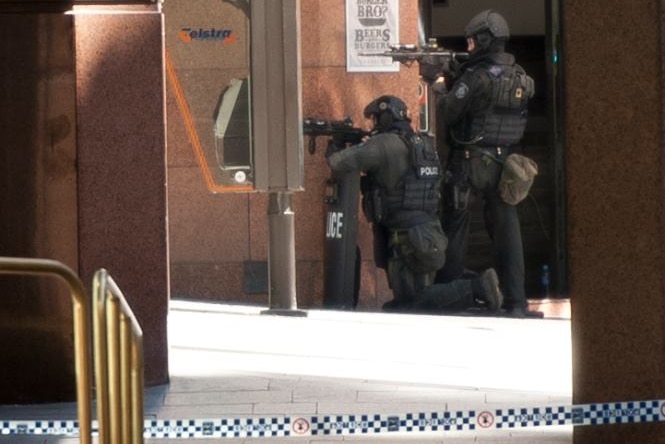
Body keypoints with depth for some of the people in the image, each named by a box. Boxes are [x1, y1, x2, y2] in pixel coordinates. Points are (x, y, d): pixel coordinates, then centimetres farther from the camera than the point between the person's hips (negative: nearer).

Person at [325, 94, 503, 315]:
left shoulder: (386, 143, -11)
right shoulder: (424, 144, 15)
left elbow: (343, 162, -16)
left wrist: (333, 153, 8)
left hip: (407, 237, -9)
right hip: (429, 230, 9)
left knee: (410, 302, -8)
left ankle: (477, 288, -17)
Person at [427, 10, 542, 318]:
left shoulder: (477, 77, -16)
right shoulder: (520, 78, 7)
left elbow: (448, 114, -12)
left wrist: (440, 89, 6)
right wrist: (452, 79, 12)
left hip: (470, 164, -6)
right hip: (505, 163, 6)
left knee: (455, 227, 5)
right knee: (506, 231, 6)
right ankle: (515, 302, 1)